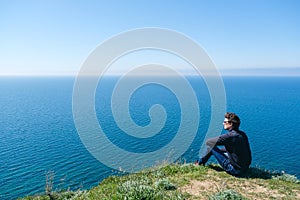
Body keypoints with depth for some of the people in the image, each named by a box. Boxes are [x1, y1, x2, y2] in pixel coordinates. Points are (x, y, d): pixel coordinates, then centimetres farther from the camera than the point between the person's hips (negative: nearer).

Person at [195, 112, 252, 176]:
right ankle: (201, 161, 35)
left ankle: (200, 163, 20)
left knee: (211, 147, -3)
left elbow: (208, 142, -15)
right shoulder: (242, 134, 5)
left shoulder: (230, 136, -22)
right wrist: (218, 150, 21)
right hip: (245, 168, 9)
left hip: (235, 170, -8)